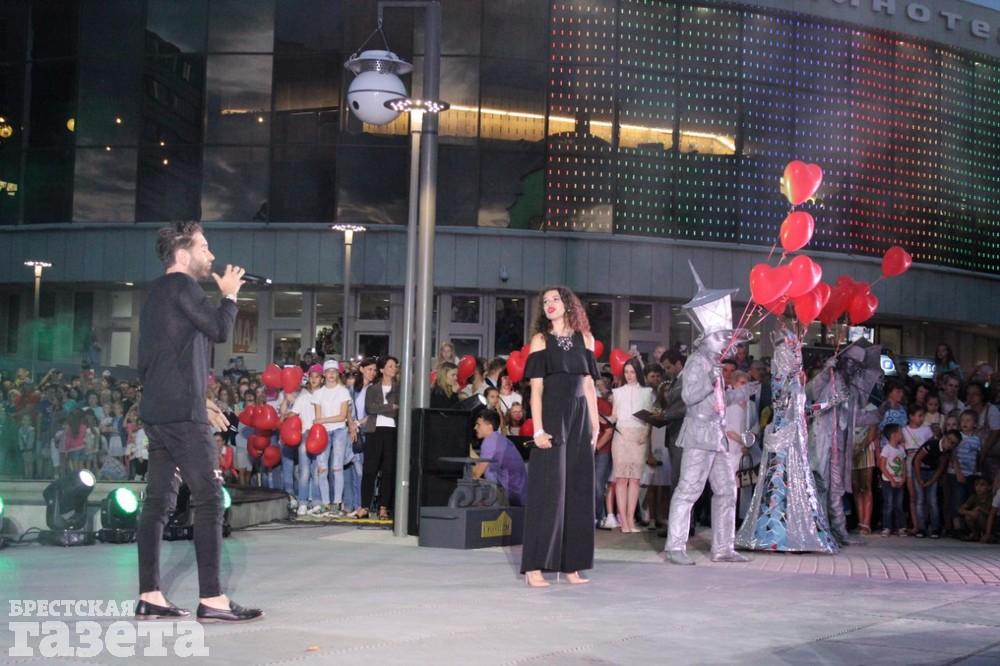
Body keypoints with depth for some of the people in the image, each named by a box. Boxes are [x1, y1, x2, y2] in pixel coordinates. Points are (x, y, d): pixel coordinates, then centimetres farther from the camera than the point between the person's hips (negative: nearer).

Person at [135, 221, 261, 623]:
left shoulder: (158, 292, 22)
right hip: (182, 414, -10)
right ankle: (211, 599, -11)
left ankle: (149, 597, 7)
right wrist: (230, 295, 5)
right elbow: (220, 329, -13)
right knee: (209, 499, -9)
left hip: (158, 411, 10)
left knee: (159, 501, 7)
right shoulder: (181, 285, -7)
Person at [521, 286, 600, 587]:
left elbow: (589, 386, 13)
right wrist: (538, 429, -12)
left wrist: (595, 424, 6)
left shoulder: (585, 339, 13)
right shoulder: (540, 340, 4)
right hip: (551, 417, -4)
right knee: (548, 490, -7)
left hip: (580, 419, 4)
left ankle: (571, 565, 9)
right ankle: (535, 567, -5)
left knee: (578, 490, 3)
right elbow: (536, 388, -2)